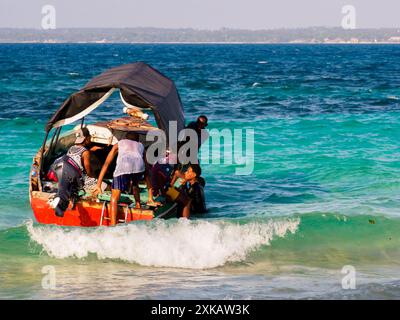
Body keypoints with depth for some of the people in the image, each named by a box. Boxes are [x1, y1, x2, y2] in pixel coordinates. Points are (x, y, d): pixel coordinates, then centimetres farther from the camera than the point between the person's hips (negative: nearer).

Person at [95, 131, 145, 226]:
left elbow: (106, 164, 29)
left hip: (123, 166, -2)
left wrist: (98, 185, 27)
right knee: (135, 184, 37)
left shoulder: (119, 144, 36)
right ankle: (138, 207, 32)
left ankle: (113, 225, -11)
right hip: (139, 165, 2)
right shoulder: (141, 146, 39)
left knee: (114, 199, 3)